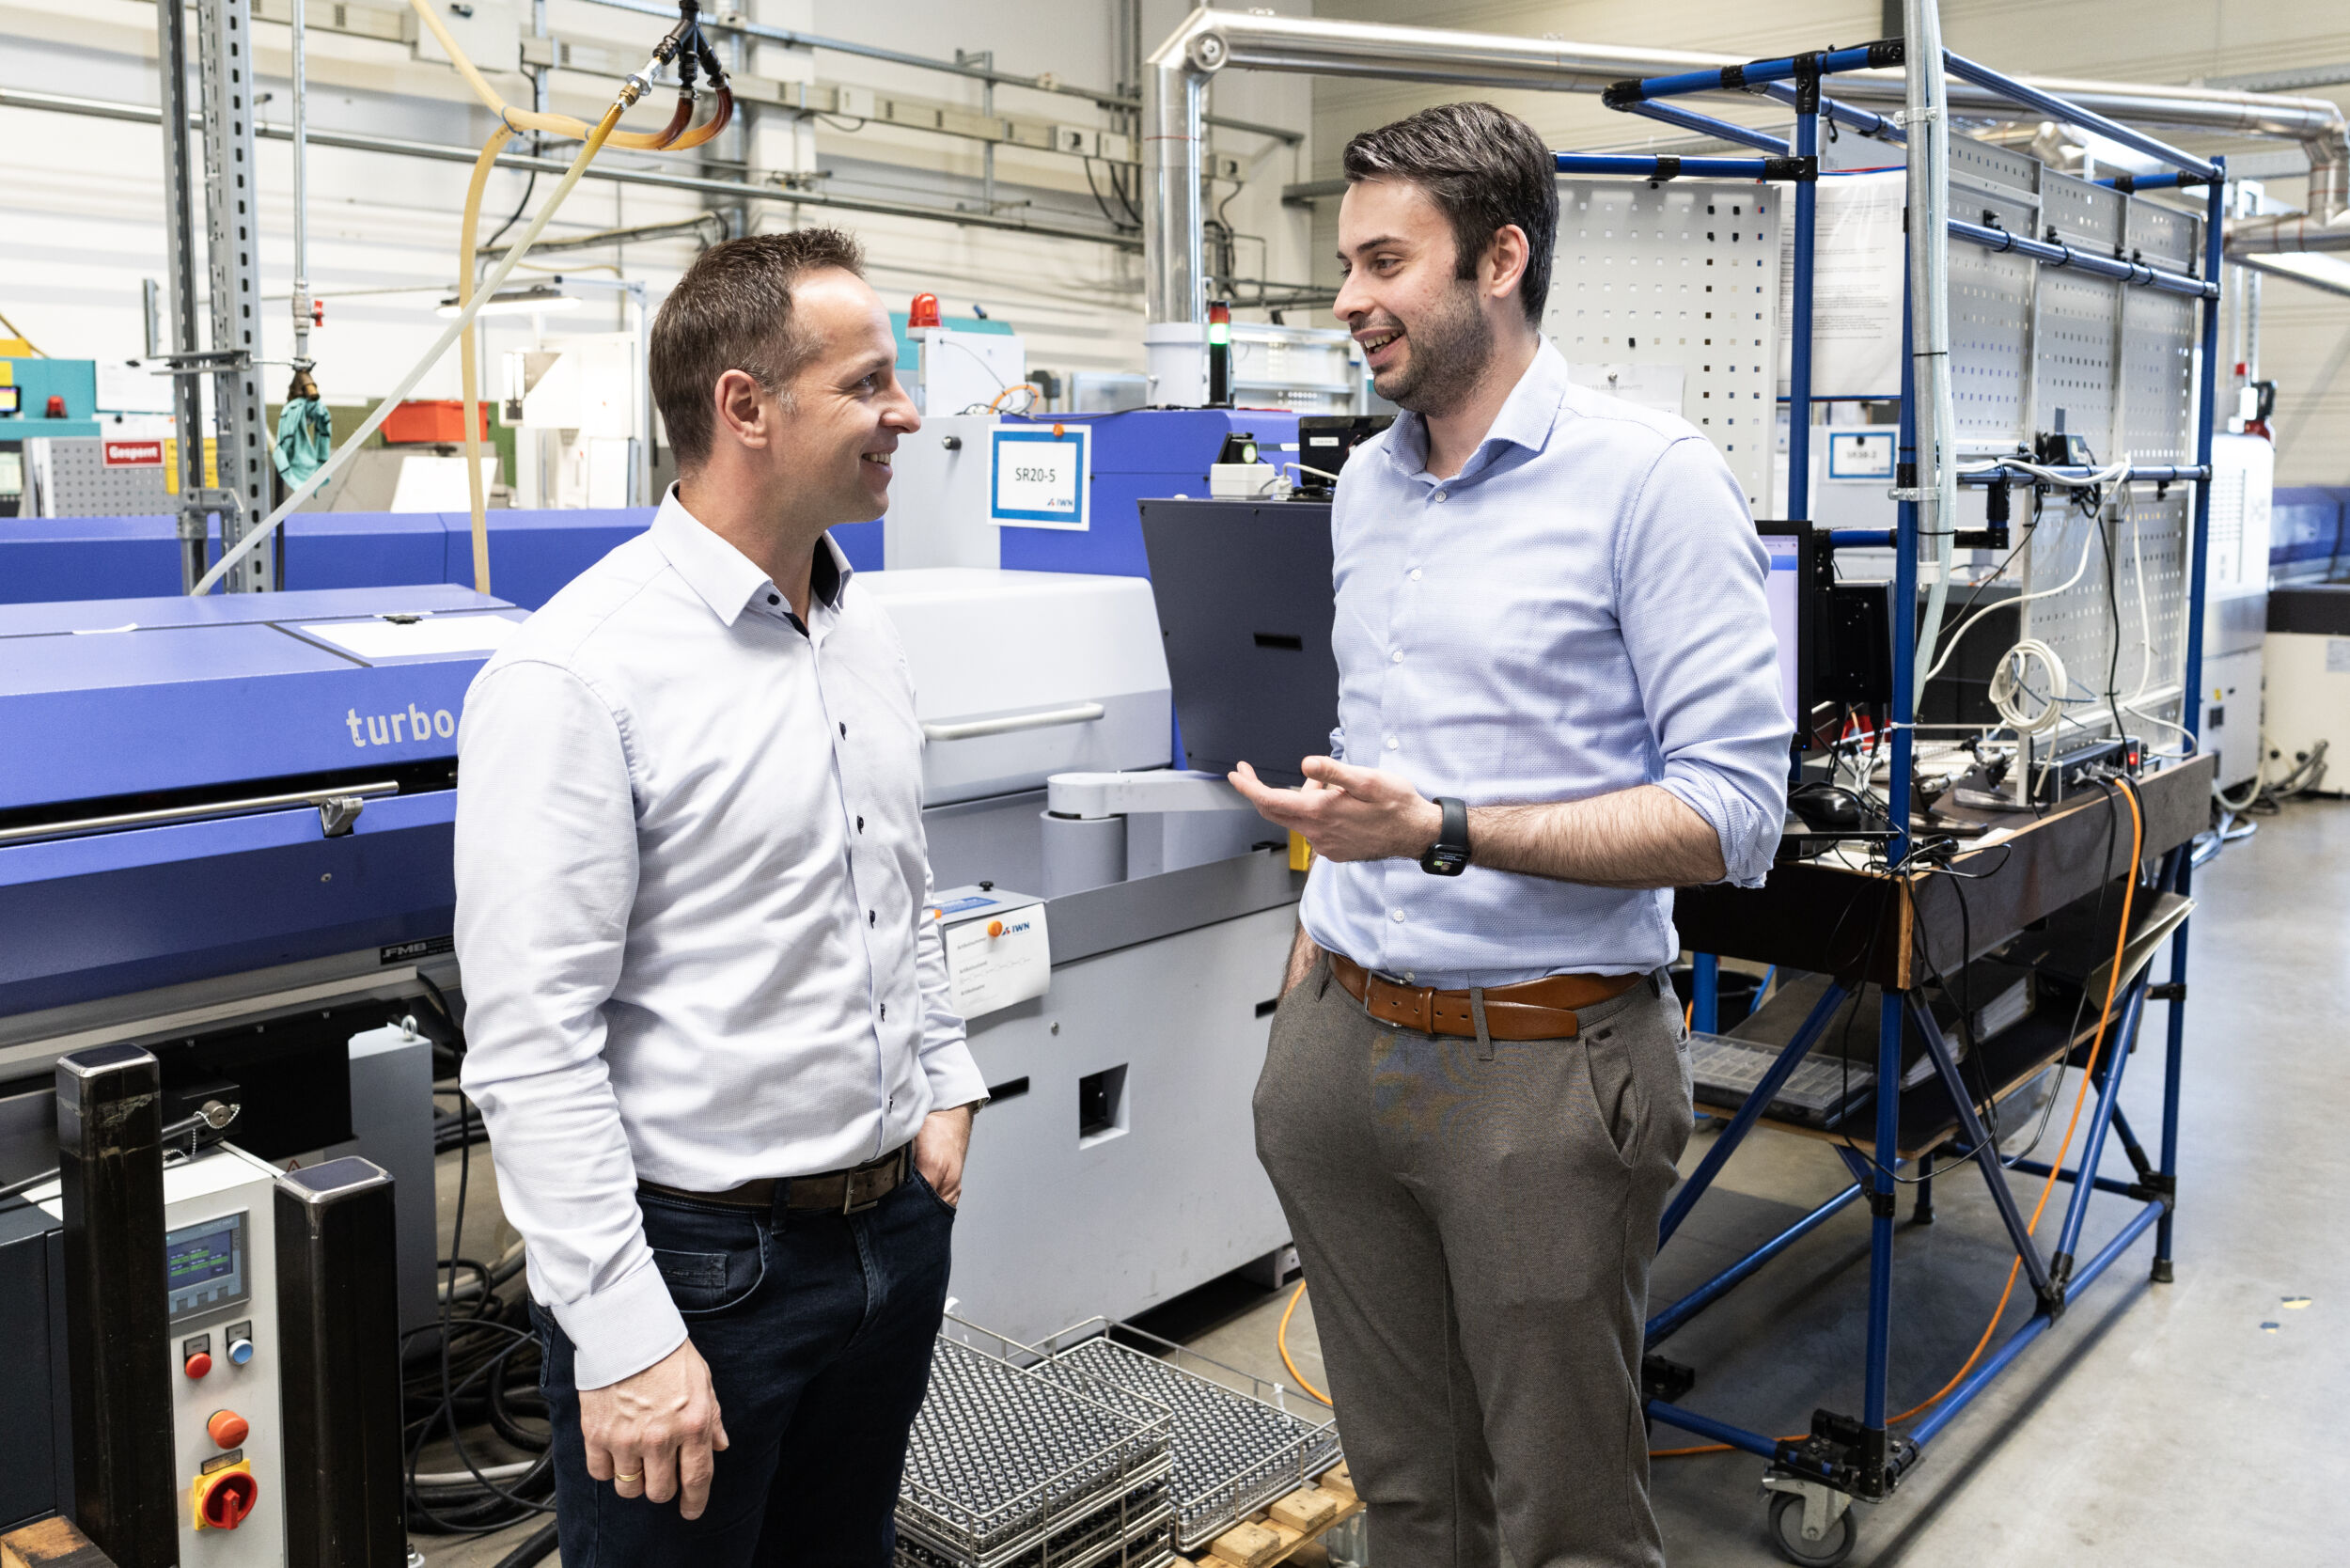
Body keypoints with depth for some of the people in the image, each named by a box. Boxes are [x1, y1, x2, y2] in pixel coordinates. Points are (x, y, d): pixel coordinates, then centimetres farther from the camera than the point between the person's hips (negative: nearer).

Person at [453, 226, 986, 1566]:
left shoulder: (869, 636, 6)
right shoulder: (575, 675, -19)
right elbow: (532, 1044, -21)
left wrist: (945, 1087, 12)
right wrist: (625, 1338, -21)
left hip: (898, 1223, 7)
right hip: (699, 1258, -7)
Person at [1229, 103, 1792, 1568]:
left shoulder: (1652, 478, -12)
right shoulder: (1365, 485, 11)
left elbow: (1733, 813, -17)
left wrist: (1445, 834, -25)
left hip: (1542, 1062, -6)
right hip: (1342, 1045, 7)